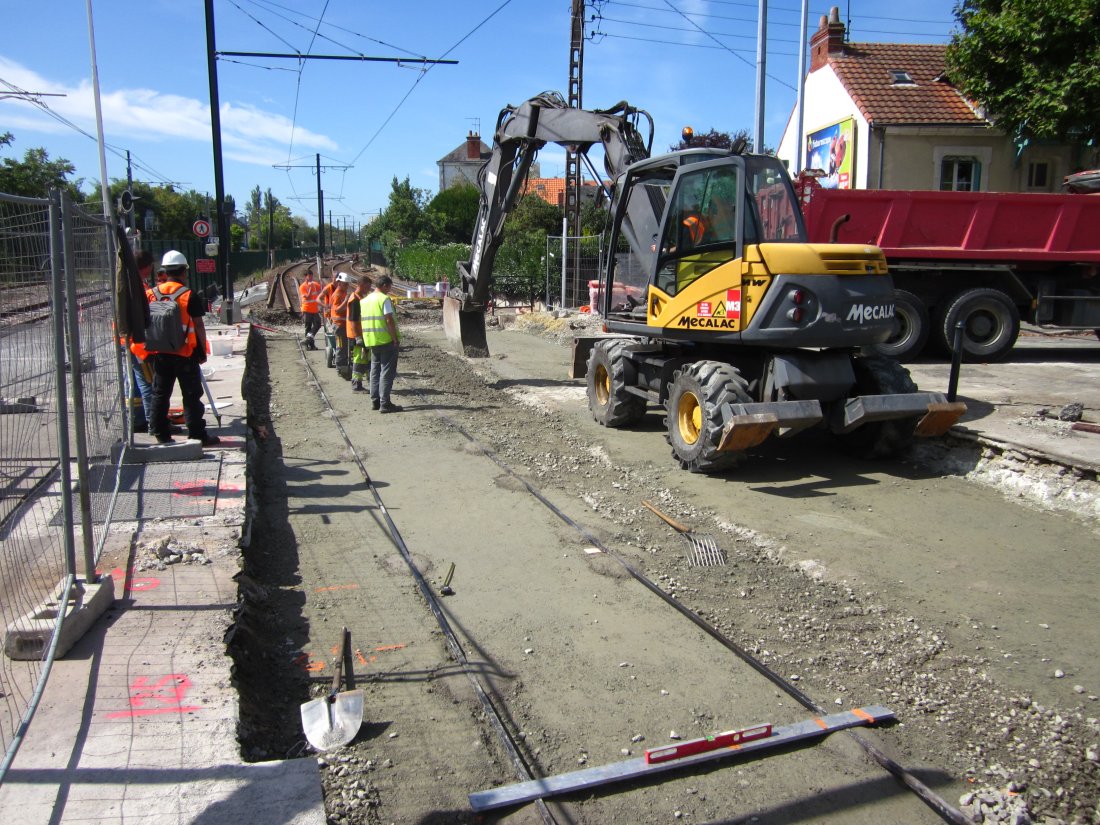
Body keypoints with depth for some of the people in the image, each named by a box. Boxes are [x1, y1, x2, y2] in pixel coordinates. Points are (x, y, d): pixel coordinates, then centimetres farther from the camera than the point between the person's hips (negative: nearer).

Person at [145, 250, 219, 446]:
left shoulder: (151, 295, 4)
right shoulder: (190, 296, -10)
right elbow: (198, 326, -9)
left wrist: (150, 350, 18)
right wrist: (202, 351, -1)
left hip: (159, 353, 5)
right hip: (185, 353, -5)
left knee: (160, 394, 13)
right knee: (191, 395, 2)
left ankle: (161, 434, 16)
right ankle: (197, 435, 4)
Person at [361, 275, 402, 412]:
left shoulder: (364, 300, 12)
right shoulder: (384, 299, -11)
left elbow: (364, 320, 13)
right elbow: (389, 320, -19)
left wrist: (367, 341, 17)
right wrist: (396, 338, -14)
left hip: (371, 340, 7)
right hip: (386, 340, -7)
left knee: (375, 370, 15)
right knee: (387, 372, -3)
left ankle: (375, 401, 17)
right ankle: (385, 403, -4)